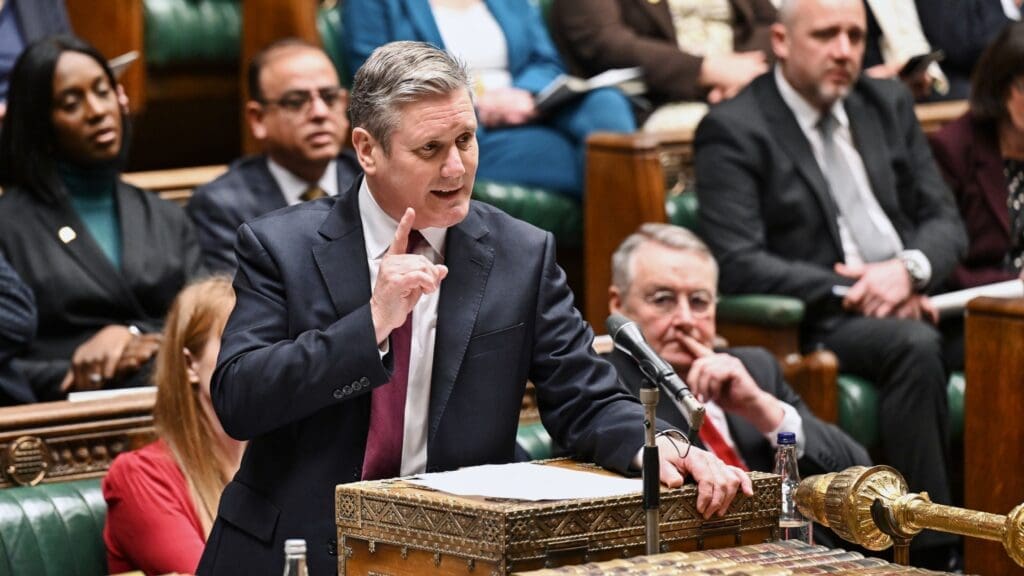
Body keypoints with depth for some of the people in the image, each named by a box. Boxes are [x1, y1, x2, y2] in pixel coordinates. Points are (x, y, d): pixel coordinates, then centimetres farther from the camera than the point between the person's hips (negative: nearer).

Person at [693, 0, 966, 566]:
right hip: (815, 324, -5)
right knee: (916, 345, -35)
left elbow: (945, 221, 14)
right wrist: (850, 293, -18)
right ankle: (931, 547, -30)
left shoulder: (888, 104, 16)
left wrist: (909, 269, -9)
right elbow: (737, 264, -12)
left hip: (911, 302, 5)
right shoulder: (733, 130, -3)